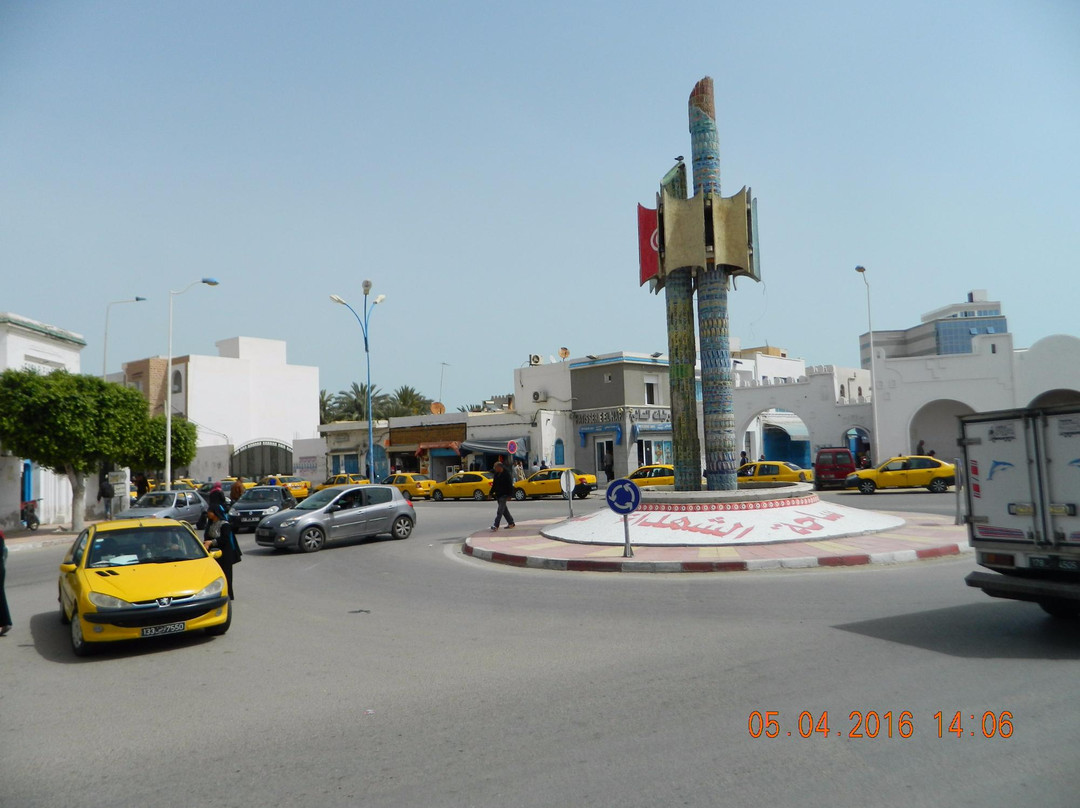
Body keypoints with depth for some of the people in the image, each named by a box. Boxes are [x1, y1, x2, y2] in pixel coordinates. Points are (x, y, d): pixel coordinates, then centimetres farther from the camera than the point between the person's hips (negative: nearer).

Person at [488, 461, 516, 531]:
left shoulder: (506, 474, -13)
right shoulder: (496, 474, 10)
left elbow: (510, 485, -14)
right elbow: (494, 484, 19)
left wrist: (509, 495, -17)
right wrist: (491, 493, 16)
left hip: (504, 495, -8)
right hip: (498, 494, 8)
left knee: (500, 511, -12)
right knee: (504, 509, 14)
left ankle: (496, 525, -17)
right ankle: (511, 522, 24)